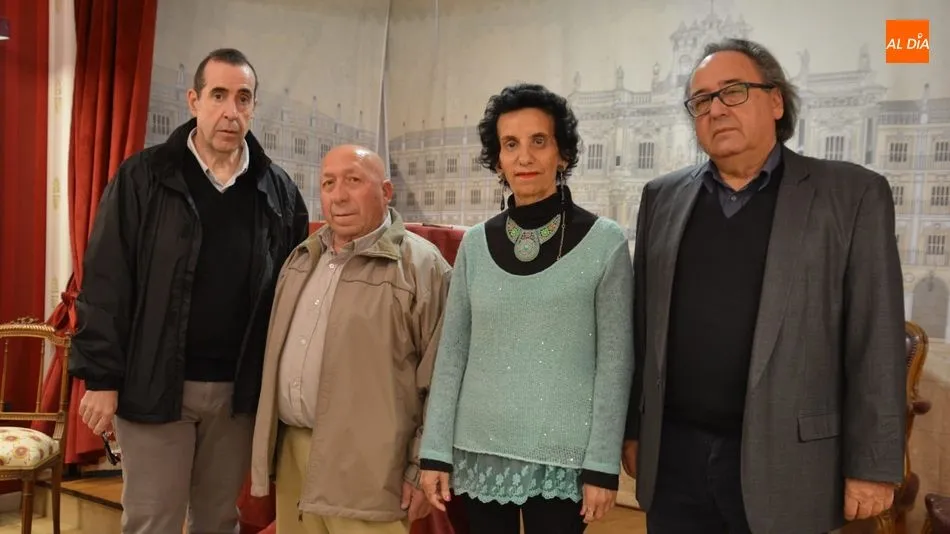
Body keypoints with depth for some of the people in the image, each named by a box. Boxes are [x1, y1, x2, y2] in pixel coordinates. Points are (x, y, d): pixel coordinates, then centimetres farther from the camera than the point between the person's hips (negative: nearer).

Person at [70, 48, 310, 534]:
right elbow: (106, 281, -5)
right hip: (154, 385, -2)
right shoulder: (142, 178, -3)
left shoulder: (278, 191, 4)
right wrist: (100, 376, -9)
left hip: (239, 390, 3)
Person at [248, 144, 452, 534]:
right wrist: (265, 441, 17)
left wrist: (423, 468, -10)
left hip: (364, 468, -6)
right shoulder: (303, 257, 12)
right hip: (291, 450, 7)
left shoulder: (422, 267, -11)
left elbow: (439, 381, -11)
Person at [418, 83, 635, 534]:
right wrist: (435, 451, 1)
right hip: (479, 454, 3)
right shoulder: (475, 244, 3)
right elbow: (451, 354, 5)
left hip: (563, 459, -3)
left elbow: (615, 360, -5)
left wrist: (602, 465, -8)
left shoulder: (604, 242, -5)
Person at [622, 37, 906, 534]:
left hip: (783, 461, -2)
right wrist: (633, 429, 9)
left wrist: (872, 465, -8)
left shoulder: (852, 195, -4)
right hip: (673, 456, 3)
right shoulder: (662, 197, 6)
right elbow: (643, 324, 8)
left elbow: (875, 343, -6)